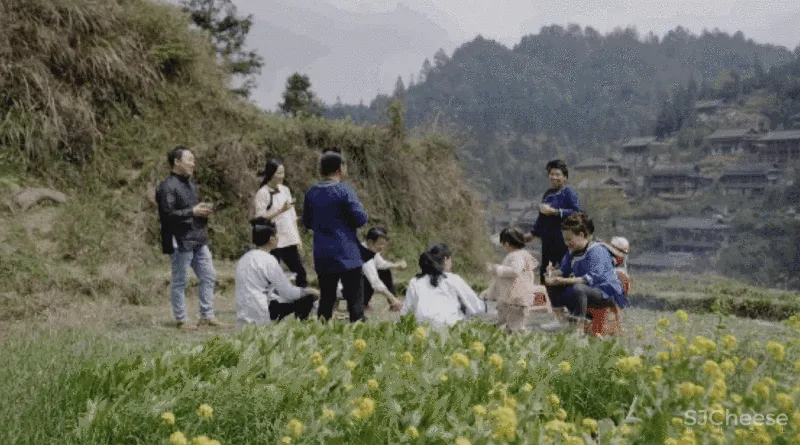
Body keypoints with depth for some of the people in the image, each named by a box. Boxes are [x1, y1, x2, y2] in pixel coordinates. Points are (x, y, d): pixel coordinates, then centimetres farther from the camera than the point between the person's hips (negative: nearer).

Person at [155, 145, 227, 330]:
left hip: (198, 239, 9)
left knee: (208, 276, 9)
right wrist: (192, 212, -18)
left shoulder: (191, 184, 18)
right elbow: (166, 214, -20)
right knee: (180, 281, 0)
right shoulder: (167, 187, -12)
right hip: (180, 241, -9)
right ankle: (182, 320, 8)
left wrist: (204, 211, 7)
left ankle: (207, 316, 16)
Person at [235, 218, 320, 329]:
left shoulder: (244, 259, 12)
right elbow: (288, 293, -8)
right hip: (260, 316, -8)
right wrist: (309, 291, 10)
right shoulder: (268, 260, -12)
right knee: (307, 299, 1)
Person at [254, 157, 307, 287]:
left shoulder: (285, 190, 11)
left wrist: (297, 237, 10)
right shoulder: (263, 193, -8)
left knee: (300, 271, 6)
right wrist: (281, 210, -20)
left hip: (289, 240, 6)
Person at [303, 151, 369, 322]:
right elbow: (361, 219, -13)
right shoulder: (344, 190, -11)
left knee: (326, 299, 12)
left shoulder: (311, 193, 6)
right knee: (355, 299, -2)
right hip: (347, 255, -5)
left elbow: (307, 223, 14)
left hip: (322, 257, 6)